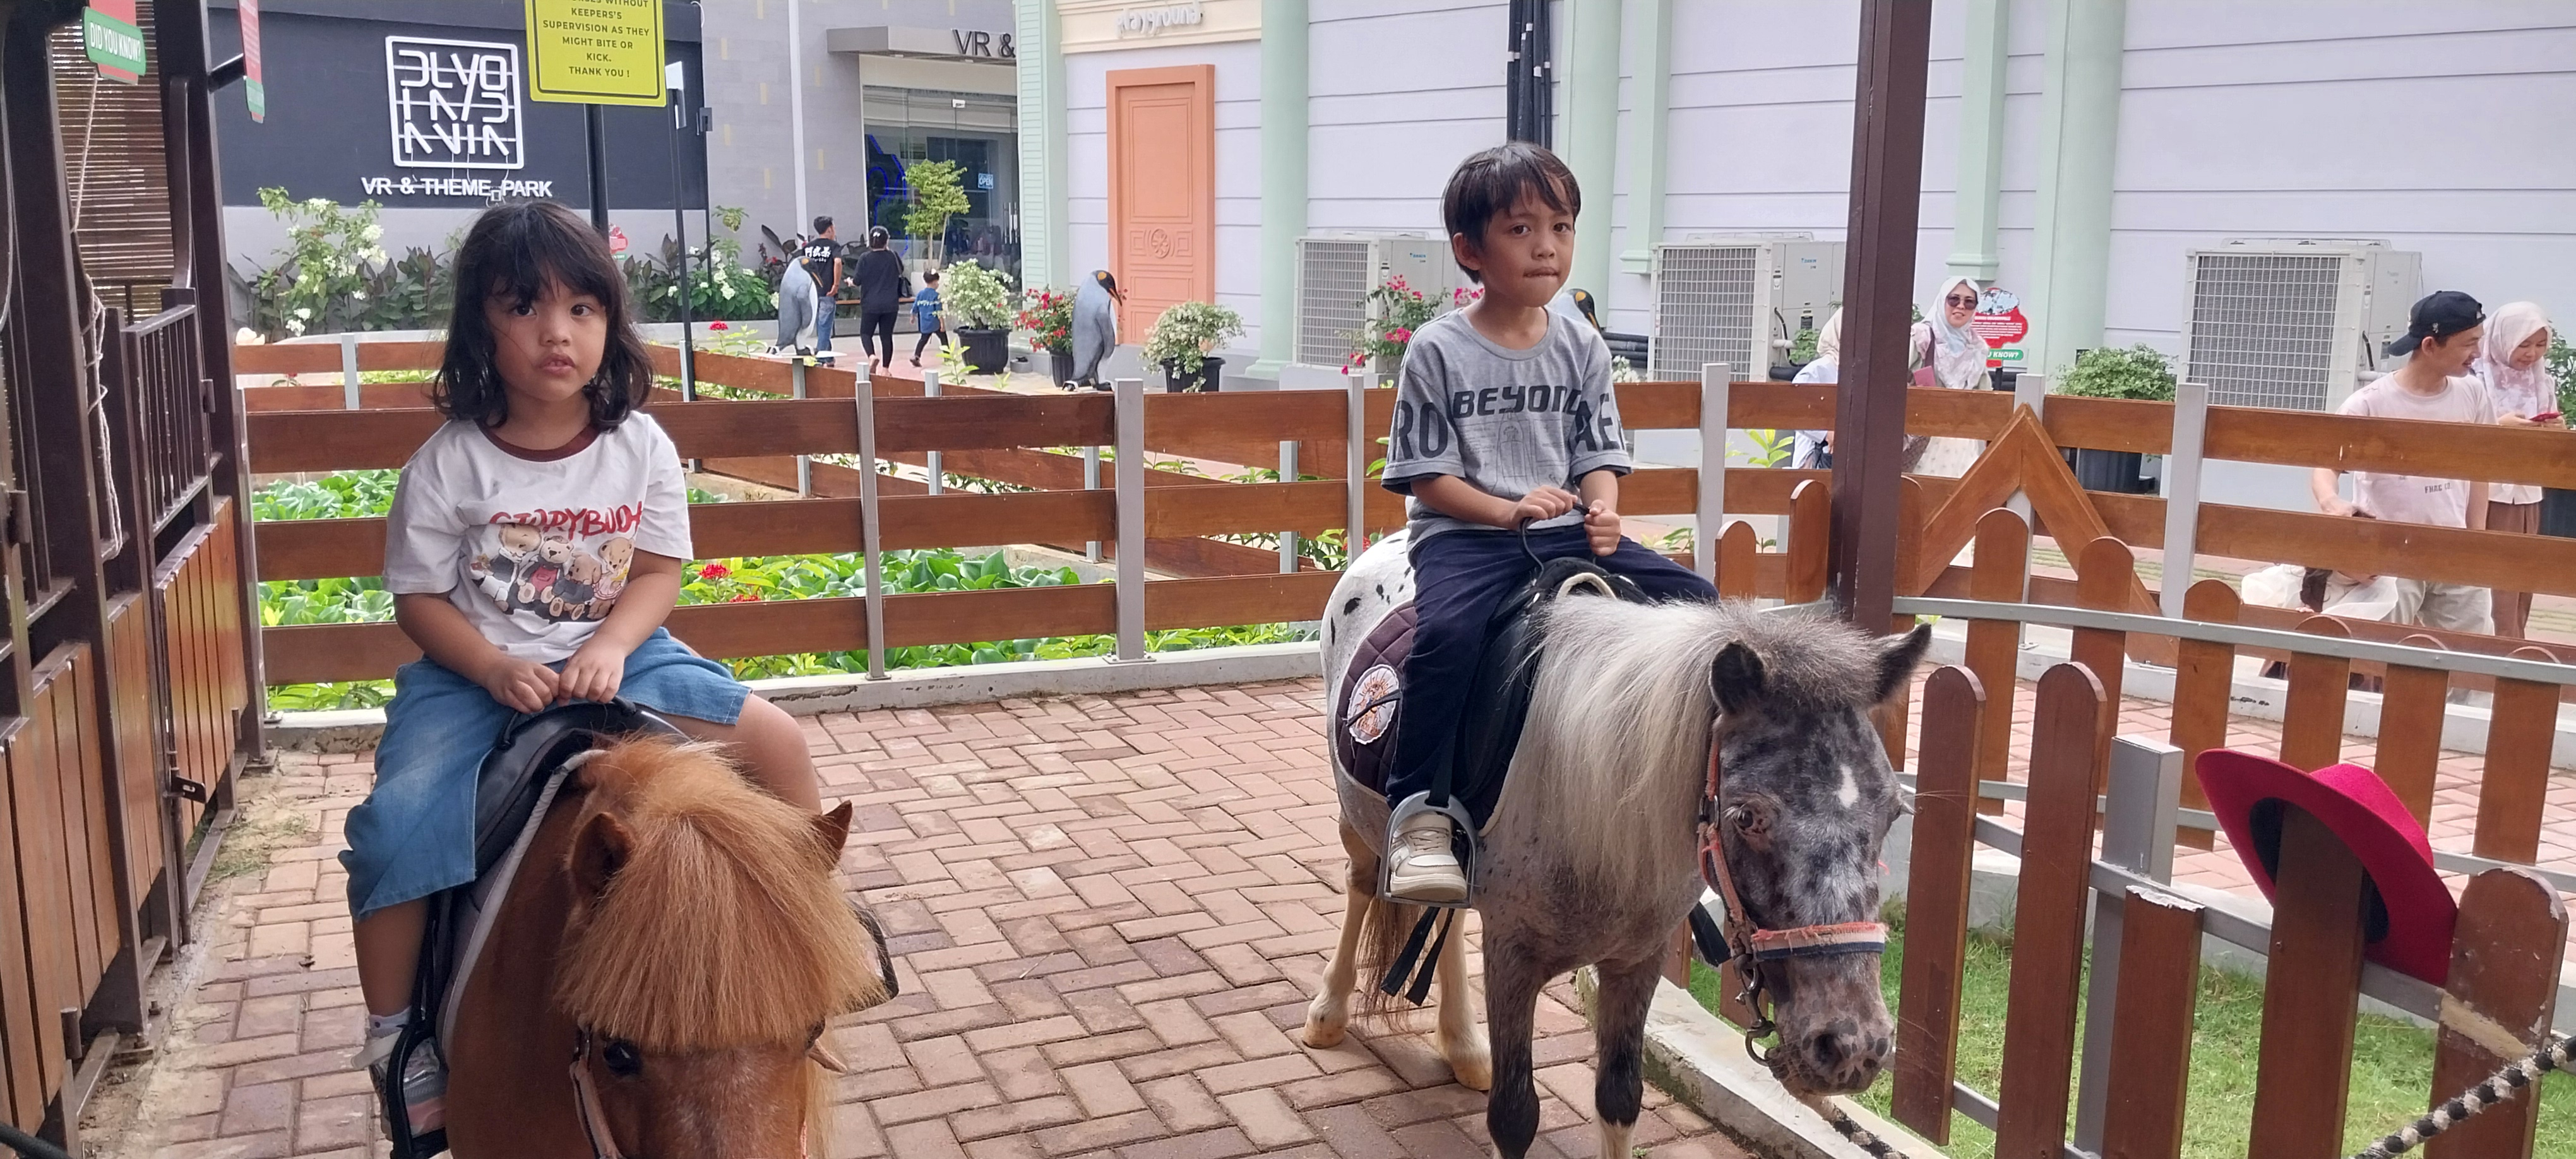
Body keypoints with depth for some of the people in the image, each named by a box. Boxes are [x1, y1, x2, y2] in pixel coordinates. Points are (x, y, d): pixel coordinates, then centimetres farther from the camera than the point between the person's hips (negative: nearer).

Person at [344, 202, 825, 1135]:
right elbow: (420, 599, -5)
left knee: (776, 740, -13)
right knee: (394, 829, -22)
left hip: (612, 655, 2)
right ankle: (393, 1033, 2)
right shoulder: (448, 464, -10)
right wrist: (497, 670, -21)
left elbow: (659, 573, 0)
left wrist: (610, 646, -18)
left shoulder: (641, 447, -4)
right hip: (475, 673, -1)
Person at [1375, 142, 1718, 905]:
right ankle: (1418, 812, -26)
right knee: (1447, 633, -35)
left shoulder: (1581, 347, 8)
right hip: (1464, 530, -4)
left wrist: (1604, 512, -11)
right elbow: (1426, 475, -5)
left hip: (1565, 528, 5)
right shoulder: (1438, 351, -4)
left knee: (1694, 602, -9)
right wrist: (1512, 509, -18)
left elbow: (1598, 454, 10)